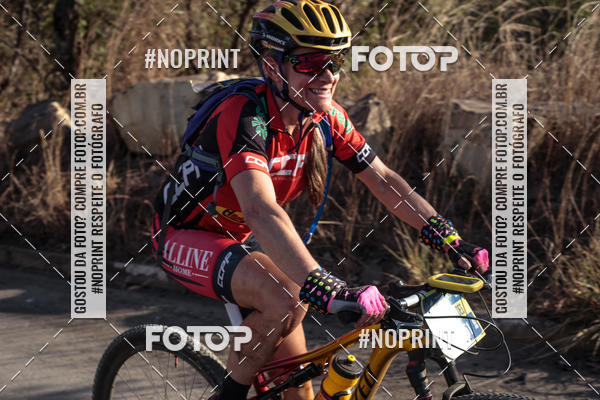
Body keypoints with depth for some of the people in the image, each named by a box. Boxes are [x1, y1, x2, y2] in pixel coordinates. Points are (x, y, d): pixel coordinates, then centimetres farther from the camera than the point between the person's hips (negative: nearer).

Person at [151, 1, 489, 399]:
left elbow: (384, 180, -4)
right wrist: (330, 291, -57)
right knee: (287, 299, -33)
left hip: (239, 240, 8)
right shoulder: (244, 117, -33)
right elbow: (261, 211, -46)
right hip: (187, 238, -7)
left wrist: (452, 241, -17)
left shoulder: (325, 118, -10)